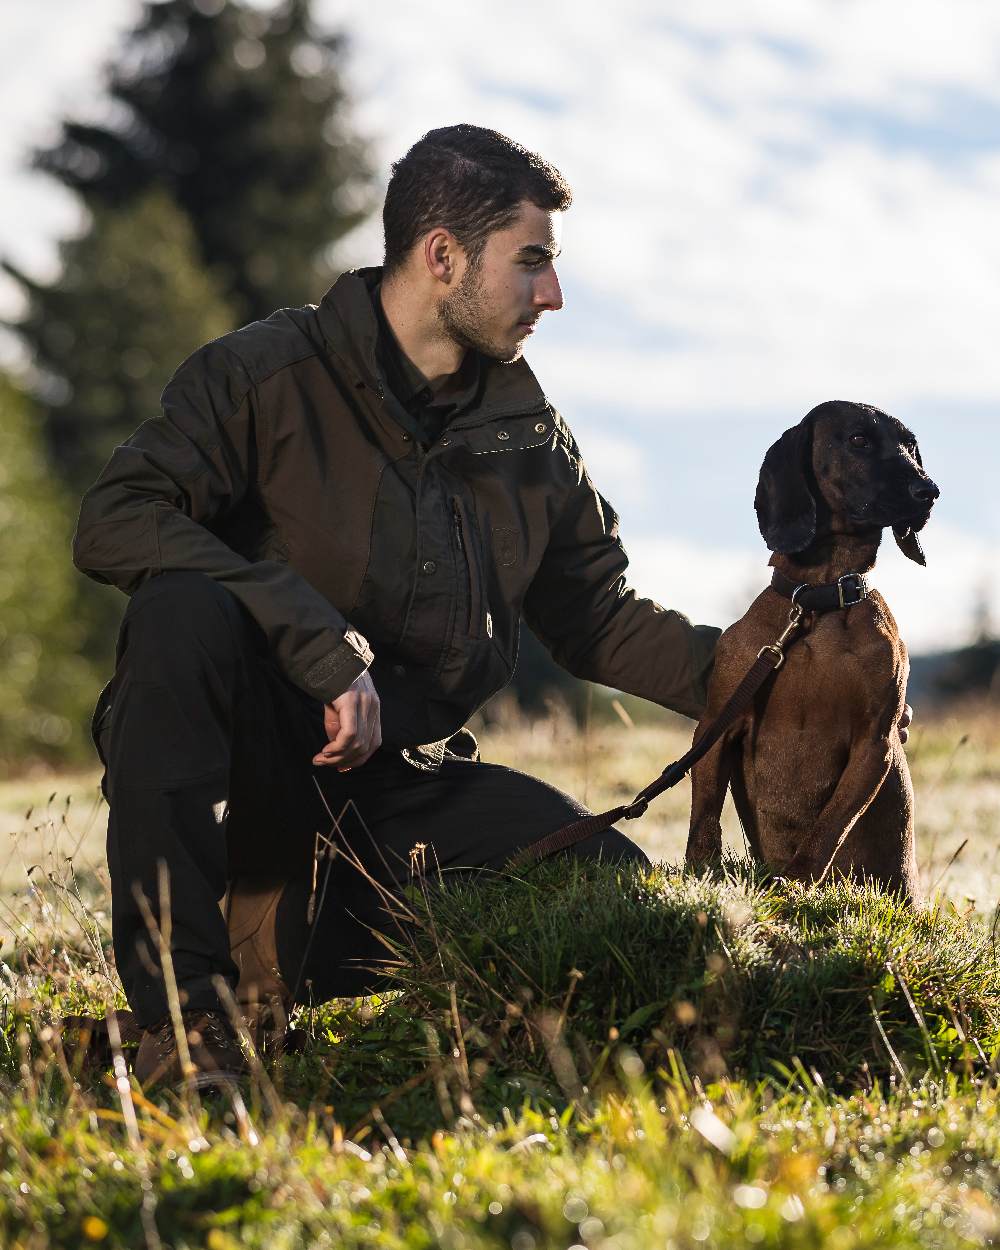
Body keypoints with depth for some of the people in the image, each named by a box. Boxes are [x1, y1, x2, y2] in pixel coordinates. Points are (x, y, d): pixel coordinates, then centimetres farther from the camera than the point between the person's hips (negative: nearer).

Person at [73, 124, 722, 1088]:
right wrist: (328, 651, -29)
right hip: (247, 768, -5)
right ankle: (182, 1005, -32)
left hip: (400, 782, 5)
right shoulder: (267, 375, -8)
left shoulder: (527, 427, 10)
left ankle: (322, 937, 7)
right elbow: (113, 521, -22)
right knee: (184, 610, -36)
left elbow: (596, 616, 15)